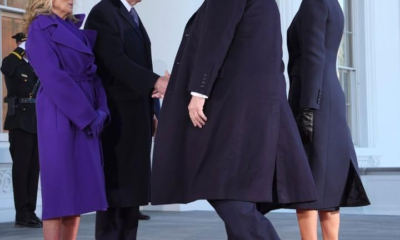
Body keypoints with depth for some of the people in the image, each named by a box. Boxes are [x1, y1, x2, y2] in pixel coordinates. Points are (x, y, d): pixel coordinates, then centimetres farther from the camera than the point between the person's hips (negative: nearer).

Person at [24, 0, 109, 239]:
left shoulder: (76, 29, 20)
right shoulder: (40, 28, -3)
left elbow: (92, 74, 15)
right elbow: (53, 77, -13)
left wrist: (101, 111, -1)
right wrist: (87, 114, -16)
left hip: (87, 118, 7)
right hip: (60, 117, -7)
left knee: (77, 190, 5)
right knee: (60, 188, -9)